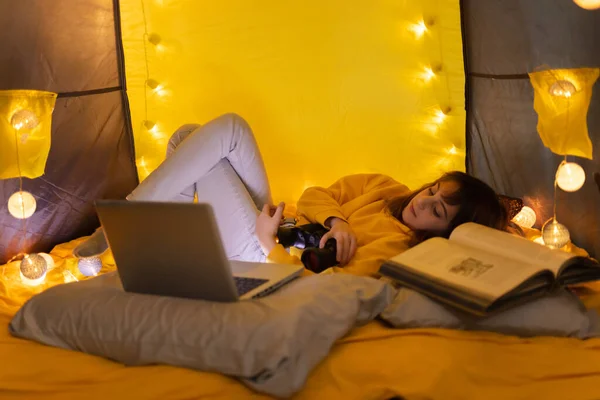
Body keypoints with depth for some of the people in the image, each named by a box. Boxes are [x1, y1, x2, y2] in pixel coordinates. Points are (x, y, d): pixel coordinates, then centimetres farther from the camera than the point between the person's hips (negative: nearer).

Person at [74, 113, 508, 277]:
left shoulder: (397, 248, -20)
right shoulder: (388, 189, 4)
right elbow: (313, 197, 8)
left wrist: (268, 242, -26)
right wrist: (338, 220, -13)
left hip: (258, 257, -8)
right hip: (273, 226, 8)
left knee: (226, 129, -19)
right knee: (186, 138, 3)